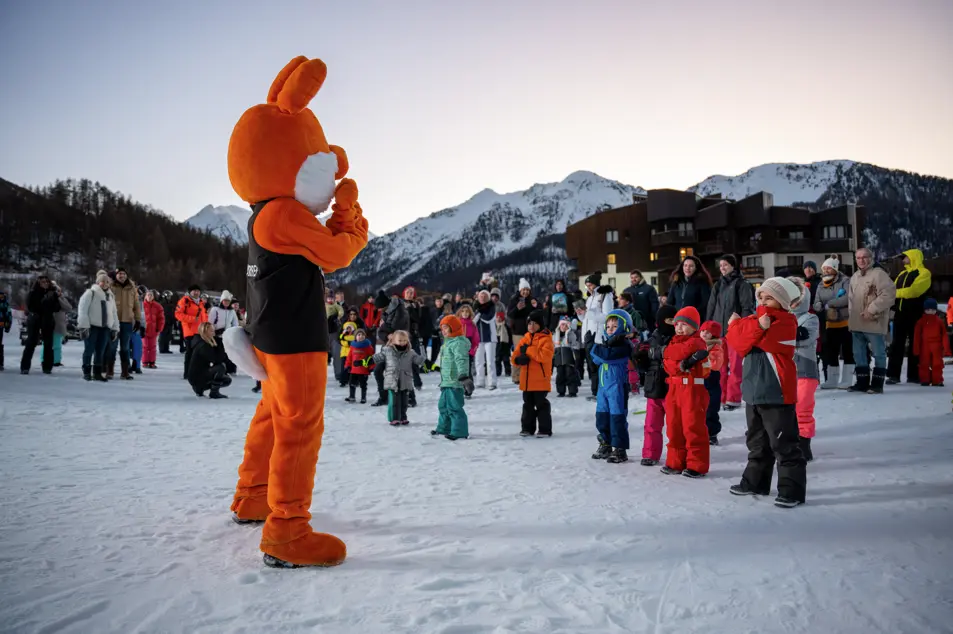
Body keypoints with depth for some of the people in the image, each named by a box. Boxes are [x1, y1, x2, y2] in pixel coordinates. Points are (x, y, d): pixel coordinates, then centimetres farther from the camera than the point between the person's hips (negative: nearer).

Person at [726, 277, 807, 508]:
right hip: (754, 392, 8)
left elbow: (764, 340, -22)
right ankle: (755, 482, 32)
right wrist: (757, 327, -20)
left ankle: (792, 490, 3)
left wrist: (741, 326, -9)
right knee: (757, 443, 19)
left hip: (776, 394, -8)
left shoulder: (785, 323, -10)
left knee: (784, 445, -4)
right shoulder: (754, 319, 12)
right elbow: (737, 340, -4)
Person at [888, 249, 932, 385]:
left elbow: (914, 290, -20)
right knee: (897, 344, 3)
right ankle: (893, 374, 4)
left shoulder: (924, 273, -5)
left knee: (915, 345, 1)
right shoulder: (902, 275, 19)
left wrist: (896, 292, -14)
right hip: (900, 313, 6)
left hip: (915, 315, -6)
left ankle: (914, 375, 8)